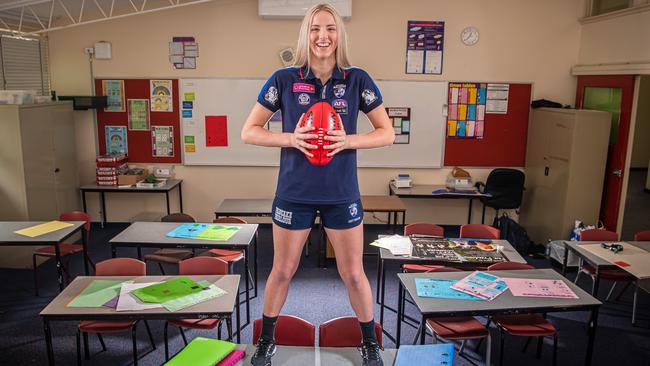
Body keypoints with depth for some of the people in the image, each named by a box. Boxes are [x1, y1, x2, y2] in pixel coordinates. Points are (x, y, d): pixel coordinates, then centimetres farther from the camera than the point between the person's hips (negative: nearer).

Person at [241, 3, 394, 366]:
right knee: (283, 271, 15)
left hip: (343, 195, 0)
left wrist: (348, 140, -17)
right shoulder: (284, 80, -5)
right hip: (294, 193, 0)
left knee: (354, 274, 11)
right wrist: (290, 138, -18)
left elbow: (387, 133, 1)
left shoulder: (357, 80, -4)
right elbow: (249, 132, -1)